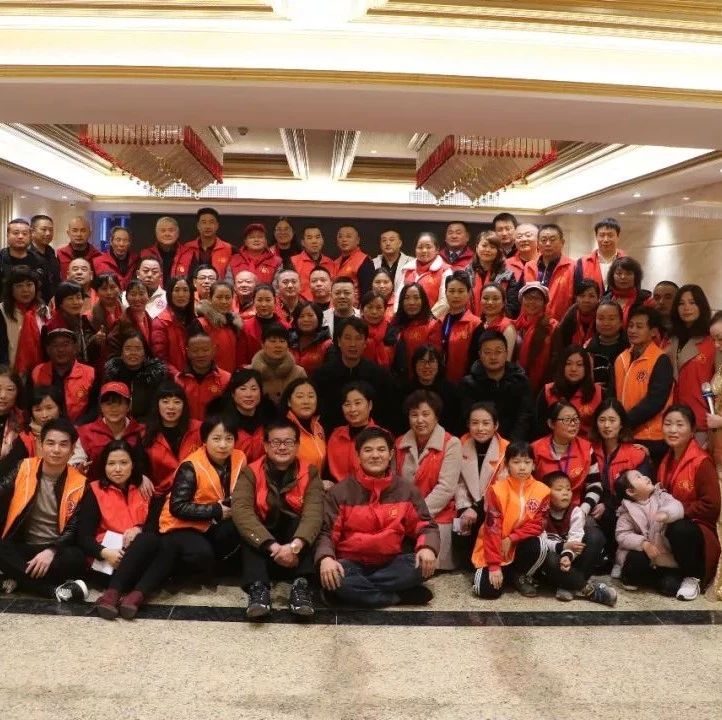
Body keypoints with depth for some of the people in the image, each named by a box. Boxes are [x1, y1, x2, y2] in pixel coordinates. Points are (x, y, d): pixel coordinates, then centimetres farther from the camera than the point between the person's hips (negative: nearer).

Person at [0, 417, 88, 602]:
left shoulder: (79, 484, -3)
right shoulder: (23, 469, 2)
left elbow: (73, 530, -7)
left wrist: (51, 551, -22)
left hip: (56, 551, -1)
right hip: (21, 548, 2)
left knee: (76, 558, -33)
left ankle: (18, 578, -22)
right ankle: (55, 590, -31)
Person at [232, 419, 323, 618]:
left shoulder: (310, 473, -6)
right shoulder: (250, 473, -7)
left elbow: (314, 513, -23)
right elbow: (241, 511, -25)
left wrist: (295, 545, -43)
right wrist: (273, 546, -39)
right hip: (260, 545, 0)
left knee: (299, 523, -28)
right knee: (248, 531, -28)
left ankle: (301, 585, -37)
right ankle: (258, 587, -40)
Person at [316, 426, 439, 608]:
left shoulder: (406, 489, 5)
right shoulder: (340, 491, 0)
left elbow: (425, 526, 5)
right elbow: (326, 532, -3)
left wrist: (427, 548, -19)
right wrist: (326, 557, -25)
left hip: (392, 563, 2)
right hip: (352, 564, -1)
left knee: (424, 564, -28)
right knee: (330, 577, -34)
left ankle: (354, 590, -21)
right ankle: (401, 596, -21)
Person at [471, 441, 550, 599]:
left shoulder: (541, 491, -8)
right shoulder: (497, 490, -17)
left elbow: (537, 525, -9)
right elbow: (492, 529, -18)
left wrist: (511, 539, -21)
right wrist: (494, 565, -21)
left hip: (521, 544, 3)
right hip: (494, 547, -3)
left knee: (539, 546, -30)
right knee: (488, 591, -20)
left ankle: (521, 576, 1)